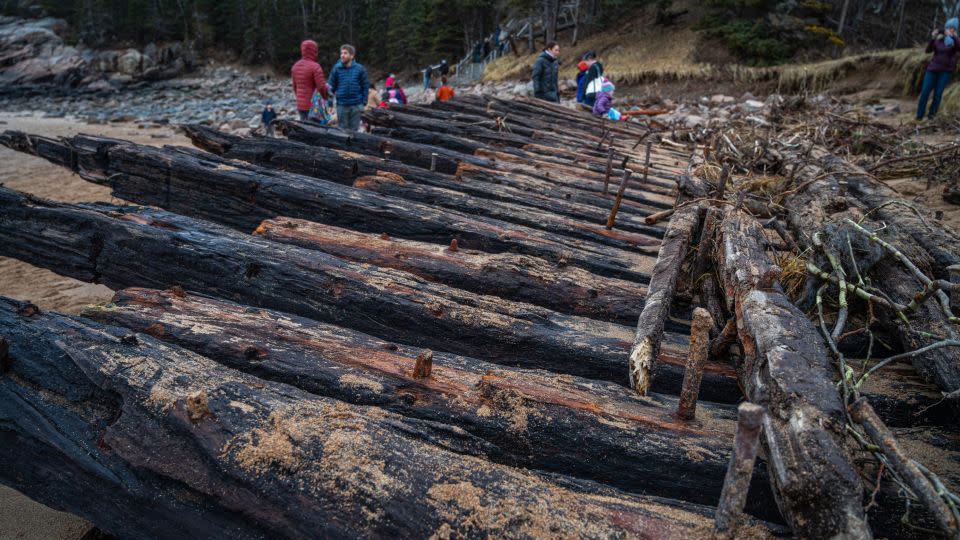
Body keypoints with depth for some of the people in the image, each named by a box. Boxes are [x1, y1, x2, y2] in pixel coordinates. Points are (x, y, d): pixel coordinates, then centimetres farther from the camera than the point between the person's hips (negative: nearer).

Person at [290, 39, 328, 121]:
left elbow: (295, 87, 16)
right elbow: (322, 87, -17)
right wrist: (327, 97, 2)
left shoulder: (295, 66, 9)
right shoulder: (315, 67, -14)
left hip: (300, 105, 7)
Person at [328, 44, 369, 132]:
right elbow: (332, 87, 2)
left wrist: (364, 103, -2)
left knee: (354, 129, 8)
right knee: (342, 129, 8)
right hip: (341, 105, 0)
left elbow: (365, 86, 3)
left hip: (356, 105, 0)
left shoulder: (360, 69, -1)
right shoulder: (336, 69, -2)